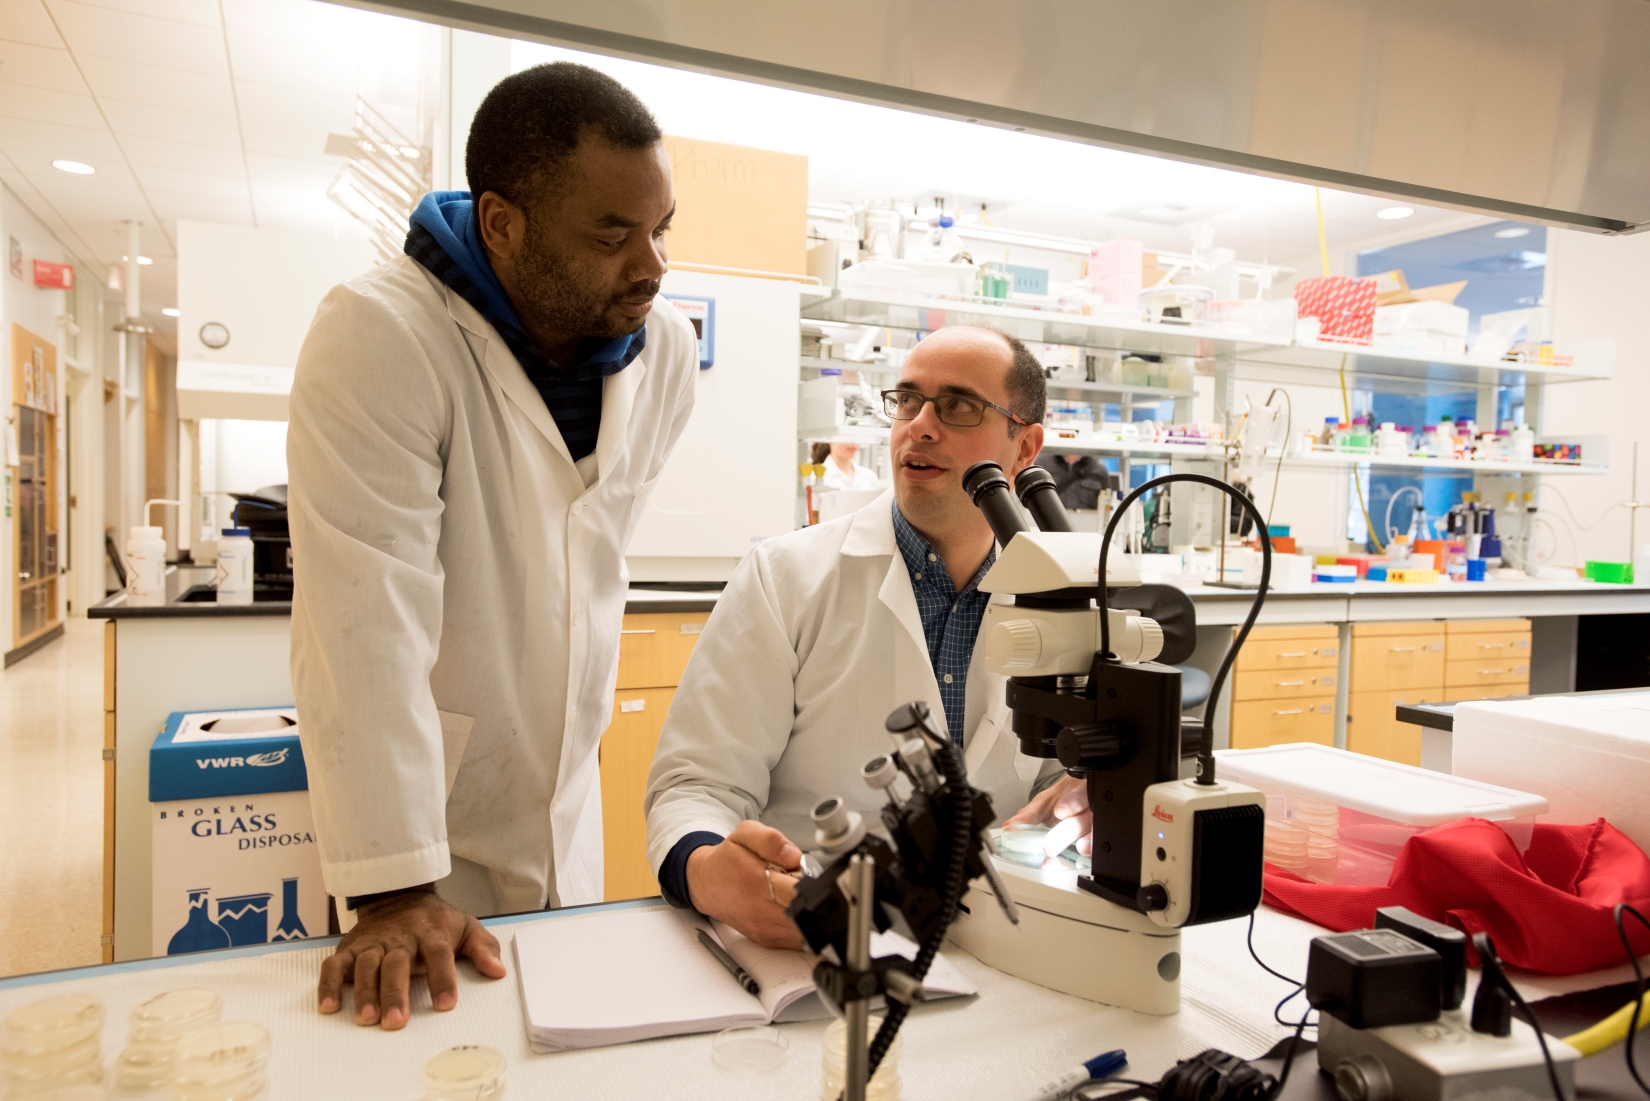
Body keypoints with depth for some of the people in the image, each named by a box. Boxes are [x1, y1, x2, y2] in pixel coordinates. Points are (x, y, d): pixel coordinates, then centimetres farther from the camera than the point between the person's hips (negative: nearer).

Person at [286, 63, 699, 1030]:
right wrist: (395, 889, -28)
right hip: (426, 806, -5)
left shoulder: (666, 350, -5)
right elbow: (369, 622, -27)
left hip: (568, 799, 5)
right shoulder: (381, 337, -23)